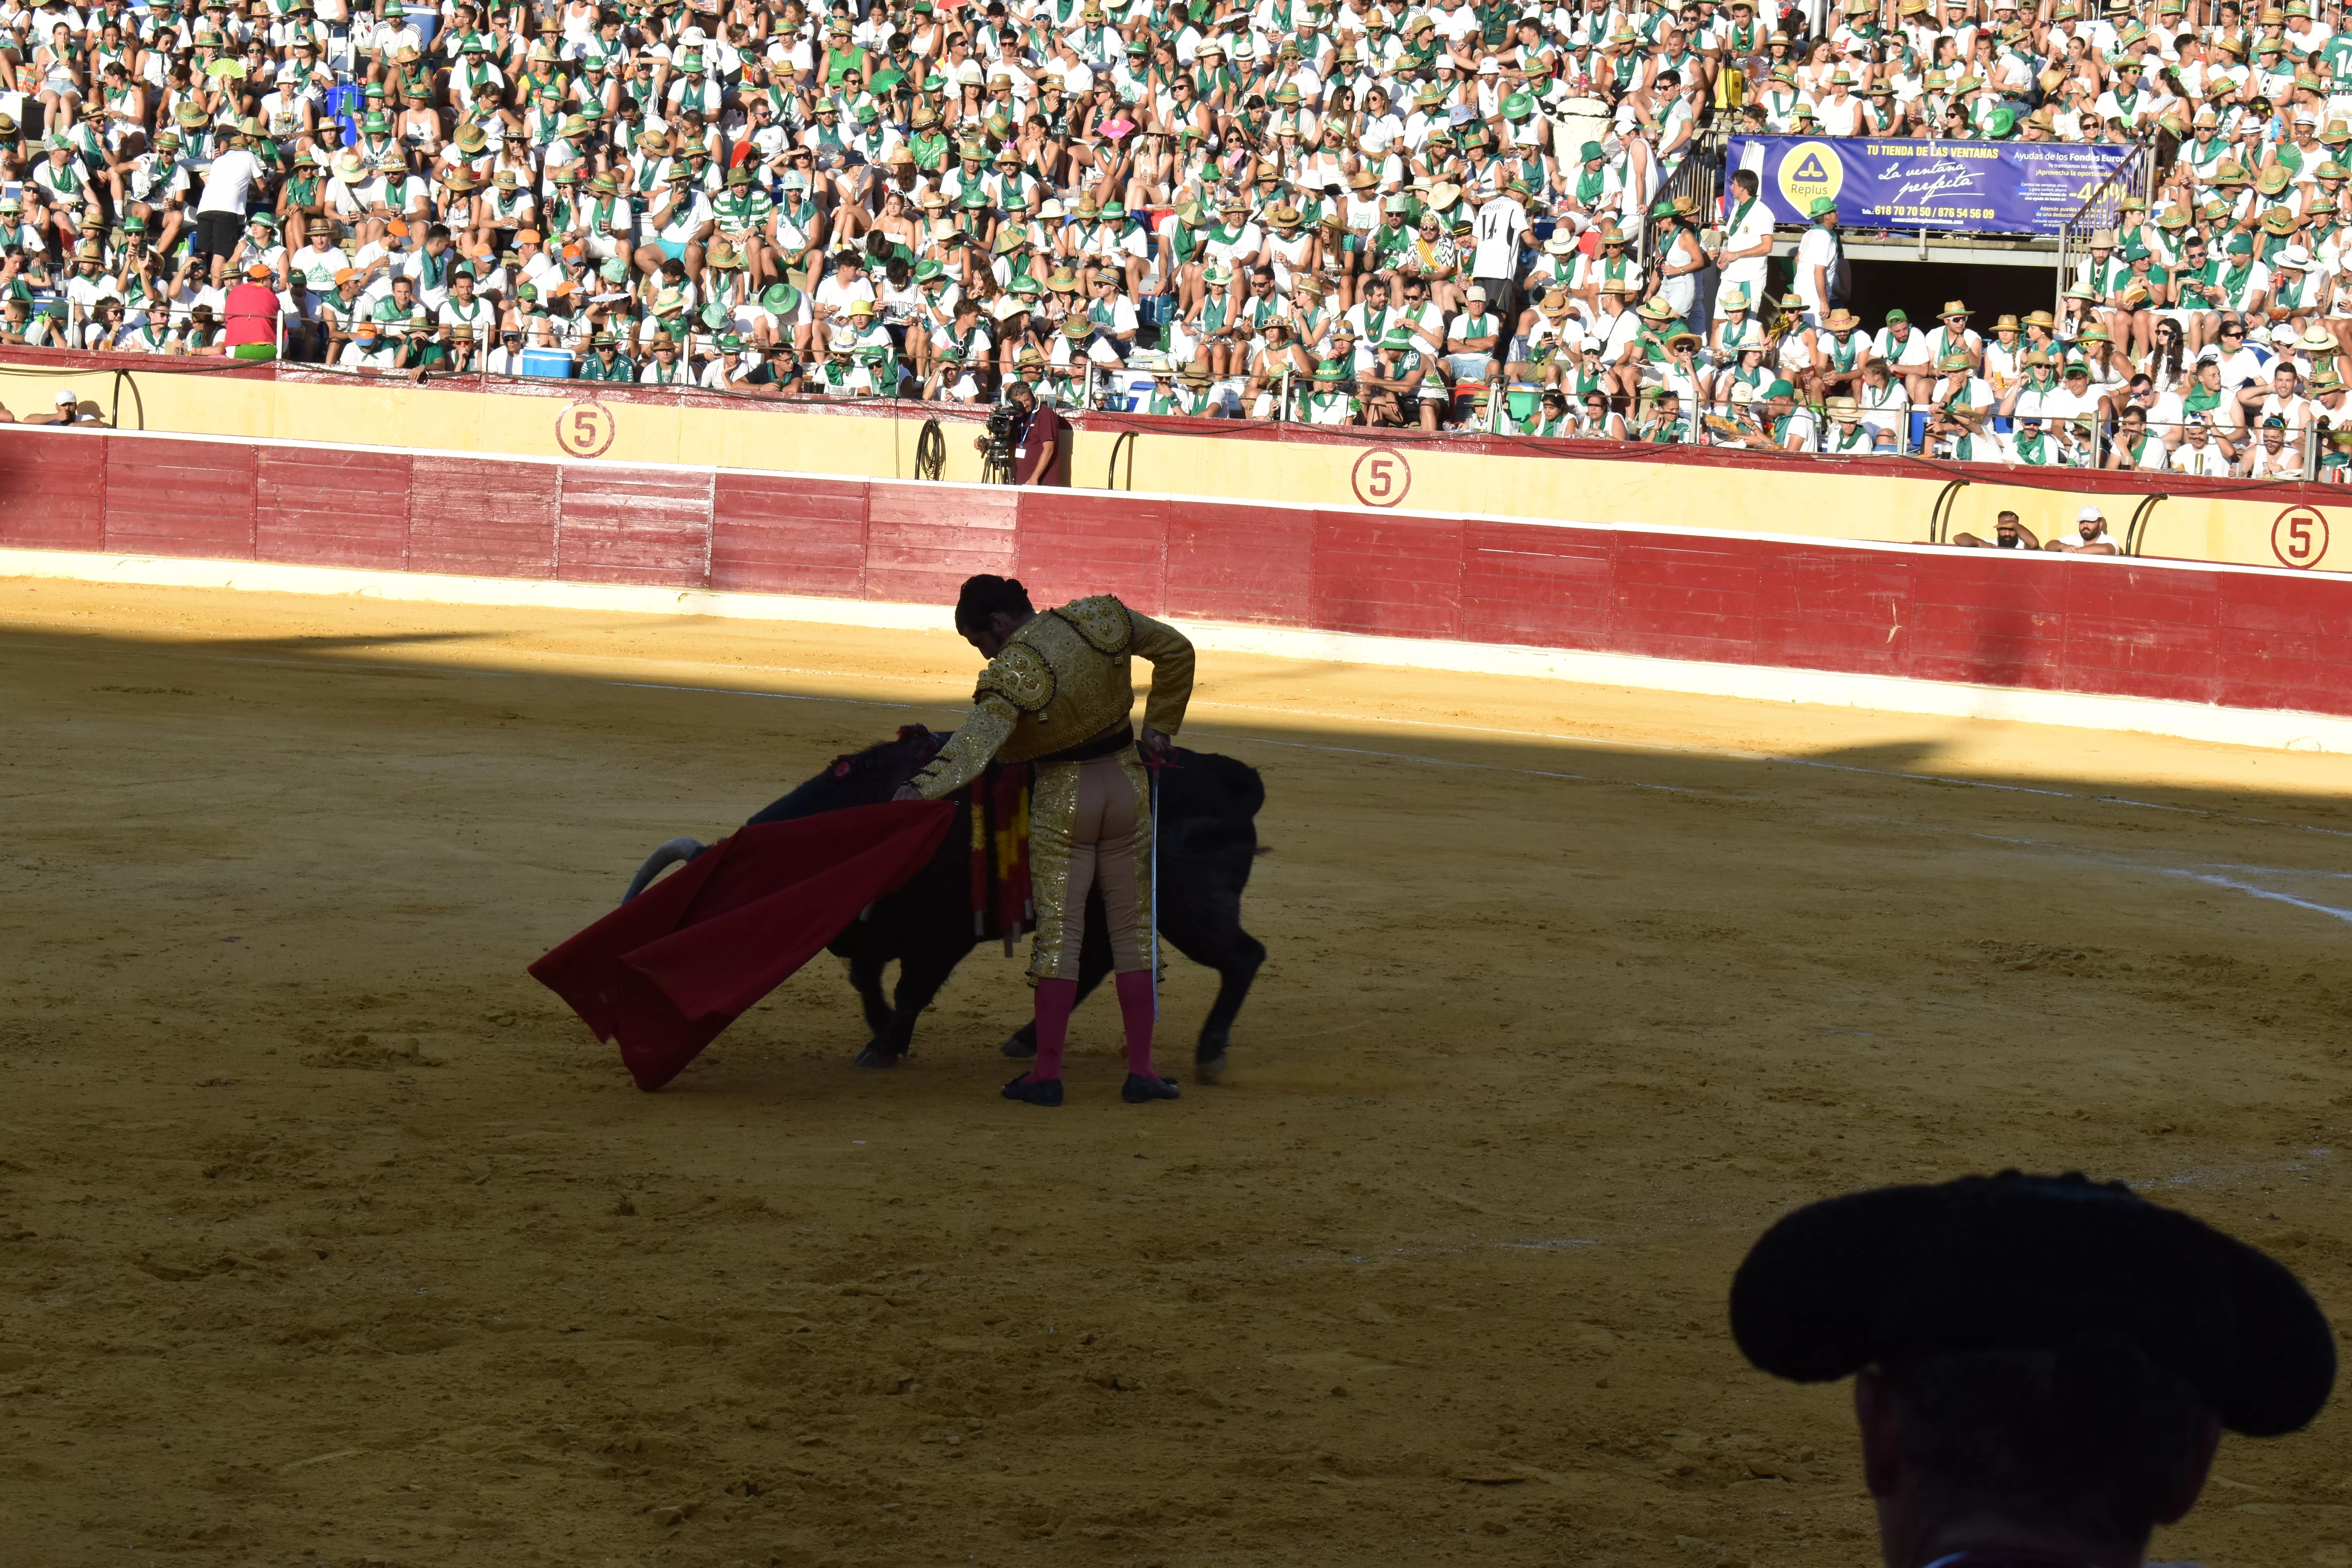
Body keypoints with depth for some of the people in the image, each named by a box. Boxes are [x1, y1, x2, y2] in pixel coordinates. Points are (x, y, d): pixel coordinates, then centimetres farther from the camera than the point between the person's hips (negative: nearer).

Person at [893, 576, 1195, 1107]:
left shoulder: (1015, 670, -20)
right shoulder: (1102, 619, -2)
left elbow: (981, 737, -34)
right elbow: (1177, 650, 9)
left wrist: (924, 787, -44)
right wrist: (1160, 729, 14)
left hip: (1062, 800, -5)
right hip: (1128, 786, 5)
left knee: (1058, 932, 1)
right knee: (1132, 929, 10)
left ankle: (1047, 1073, 2)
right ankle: (1141, 1069, 10)